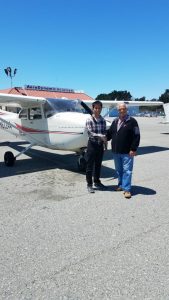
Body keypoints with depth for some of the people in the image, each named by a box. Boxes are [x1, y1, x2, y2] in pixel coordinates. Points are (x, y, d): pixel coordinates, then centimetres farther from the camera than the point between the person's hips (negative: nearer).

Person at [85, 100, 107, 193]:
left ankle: (97, 182, 30)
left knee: (98, 165, 15)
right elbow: (90, 133, -18)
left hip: (100, 145, 5)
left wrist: (105, 141, 3)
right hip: (92, 144, -5)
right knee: (90, 165, 2)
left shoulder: (103, 120, 5)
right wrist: (100, 136, -28)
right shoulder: (89, 120, -9)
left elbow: (104, 133, 10)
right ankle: (89, 184, 12)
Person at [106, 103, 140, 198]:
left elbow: (137, 136, -11)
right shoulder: (115, 121, 12)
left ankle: (127, 189, 2)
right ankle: (121, 185, 31)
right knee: (119, 170, 16)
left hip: (127, 152, -6)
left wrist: (133, 149, -15)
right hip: (116, 151, 6)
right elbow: (110, 133, 19)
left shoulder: (132, 121, -7)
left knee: (127, 171, -4)